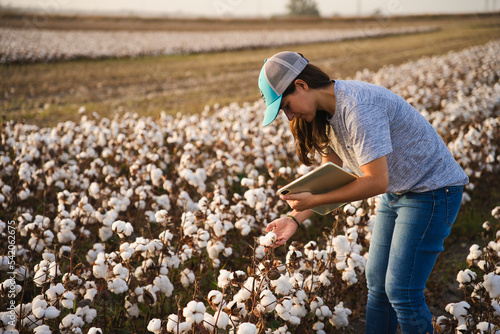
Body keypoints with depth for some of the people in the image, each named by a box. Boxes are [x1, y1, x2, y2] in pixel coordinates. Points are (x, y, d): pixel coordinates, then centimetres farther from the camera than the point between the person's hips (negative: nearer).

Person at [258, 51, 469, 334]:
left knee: (401, 291, -9)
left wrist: (313, 200, -25)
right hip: (397, 192, 9)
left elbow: (376, 182, -30)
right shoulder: (325, 112, 0)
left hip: (433, 189, -9)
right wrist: (296, 218, -4)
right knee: (376, 282, 10)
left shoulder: (357, 107, -29)